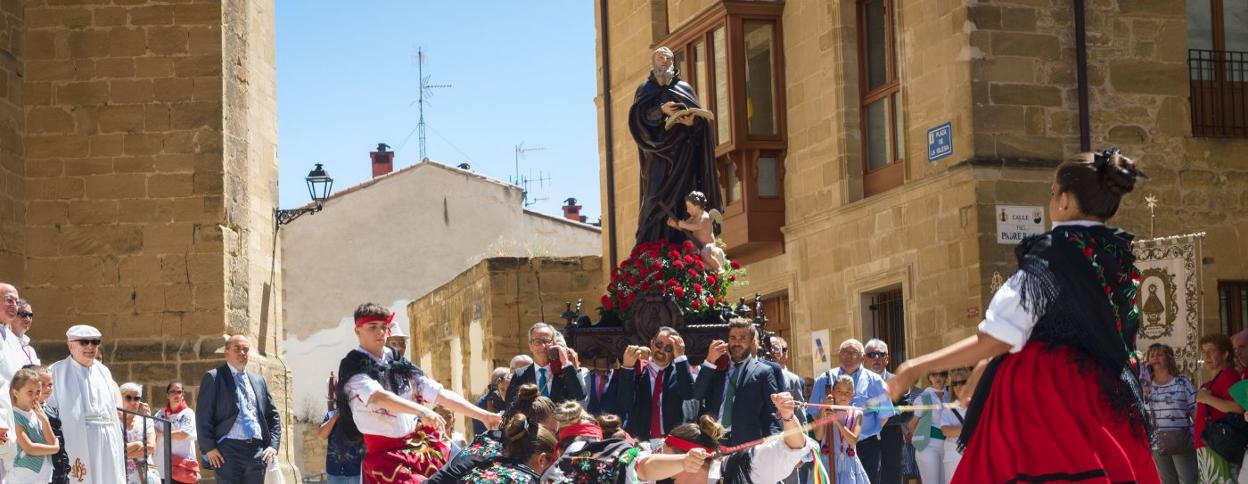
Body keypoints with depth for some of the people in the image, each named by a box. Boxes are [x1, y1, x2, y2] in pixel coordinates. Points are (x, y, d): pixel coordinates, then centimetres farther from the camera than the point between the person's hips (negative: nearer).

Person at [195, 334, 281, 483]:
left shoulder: (259, 381, 20)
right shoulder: (214, 378, 4)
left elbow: (272, 415, 21)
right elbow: (203, 416, -2)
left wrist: (273, 445, 6)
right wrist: (209, 448, -11)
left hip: (258, 451, 5)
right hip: (228, 449, -5)